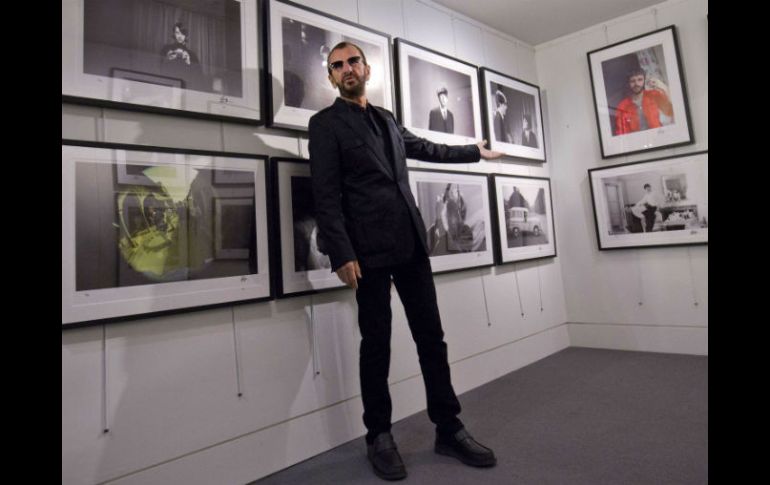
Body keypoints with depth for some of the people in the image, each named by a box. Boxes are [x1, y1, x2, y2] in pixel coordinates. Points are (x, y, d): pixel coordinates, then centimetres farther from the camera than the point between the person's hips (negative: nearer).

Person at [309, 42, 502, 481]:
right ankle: (379, 437, 20)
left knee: (432, 336, 7)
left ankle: (449, 429, 20)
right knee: (377, 343, 2)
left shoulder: (388, 119, 20)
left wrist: (476, 152, 46)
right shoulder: (326, 123, 2)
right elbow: (326, 195, -8)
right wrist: (342, 254, -18)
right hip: (370, 248, -5)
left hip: (411, 242, 6)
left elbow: (427, 148, 36)